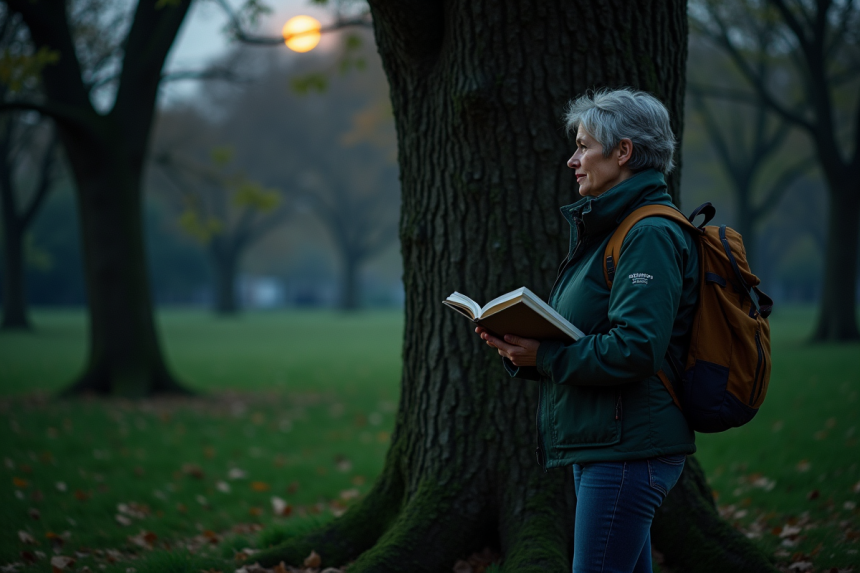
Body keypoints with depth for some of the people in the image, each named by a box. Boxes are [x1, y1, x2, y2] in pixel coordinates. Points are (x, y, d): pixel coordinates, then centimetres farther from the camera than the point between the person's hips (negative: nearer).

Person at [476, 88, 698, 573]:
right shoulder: (611, 228, 19)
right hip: (601, 444, 11)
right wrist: (521, 344, 4)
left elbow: (636, 348, -23)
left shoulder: (651, 235, -14)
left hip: (627, 450, -11)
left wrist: (546, 356, -17)